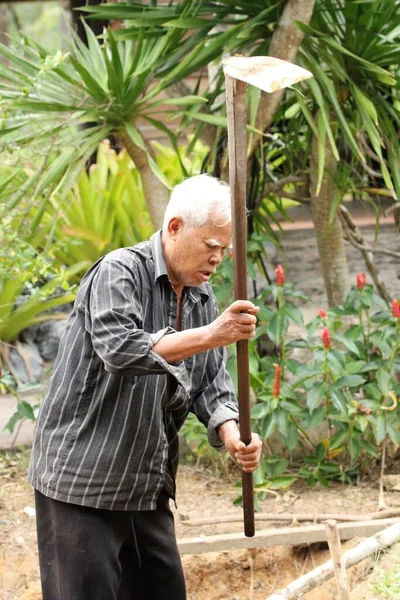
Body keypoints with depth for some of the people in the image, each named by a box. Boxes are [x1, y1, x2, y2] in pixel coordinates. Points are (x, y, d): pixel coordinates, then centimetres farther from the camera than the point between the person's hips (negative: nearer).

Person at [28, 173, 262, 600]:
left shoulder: (202, 297, 10)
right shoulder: (119, 272, -13)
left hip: (148, 485, 8)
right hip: (81, 480, -8)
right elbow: (120, 350, -29)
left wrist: (229, 433, -12)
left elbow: (210, 382, 8)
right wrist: (210, 335, -35)